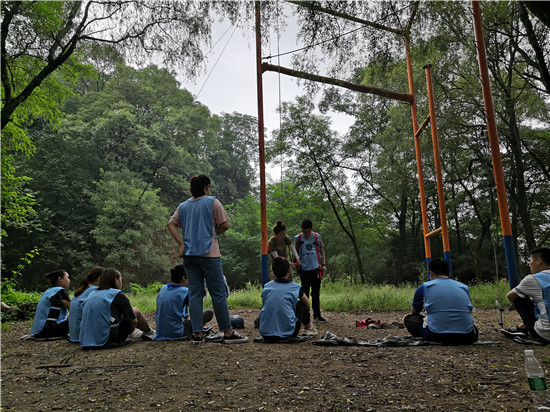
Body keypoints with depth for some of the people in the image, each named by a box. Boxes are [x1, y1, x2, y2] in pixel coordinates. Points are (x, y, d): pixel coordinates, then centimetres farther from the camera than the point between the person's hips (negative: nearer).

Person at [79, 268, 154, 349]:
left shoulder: (92, 294, 14)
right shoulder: (118, 295, -5)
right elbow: (133, 321, -2)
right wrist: (127, 333, 18)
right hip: (107, 341, -7)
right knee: (136, 311, 11)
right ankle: (149, 332, 30)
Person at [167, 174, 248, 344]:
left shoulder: (183, 206, 14)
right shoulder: (212, 202, -1)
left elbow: (171, 224, 8)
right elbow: (225, 225, -5)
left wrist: (182, 243, 3)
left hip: (189, 254, 5)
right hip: (208, 253, -5)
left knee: (195, 293, 8)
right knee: (218, 293, 0)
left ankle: (197, 334, 9)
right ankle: (228, 333, 5)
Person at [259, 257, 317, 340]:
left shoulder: (266, 286, 6)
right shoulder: (296, 287, 0)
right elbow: (307, 304, 17)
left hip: (265, 334, 3)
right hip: (285, 335, -2)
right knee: (302, 303, 18)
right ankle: (309, 328, 38)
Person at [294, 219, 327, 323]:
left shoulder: (317, 237, 6)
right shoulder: (297, 238, 3)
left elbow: (322, 251, 12)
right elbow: (295, 253, 11)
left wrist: (324, 264, 4)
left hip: (316, 268, 1)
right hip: (304, 269, -1)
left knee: (316, 293, 9)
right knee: (305, 293, 4)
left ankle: (317, 315, 20)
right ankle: (305, 316, 11)